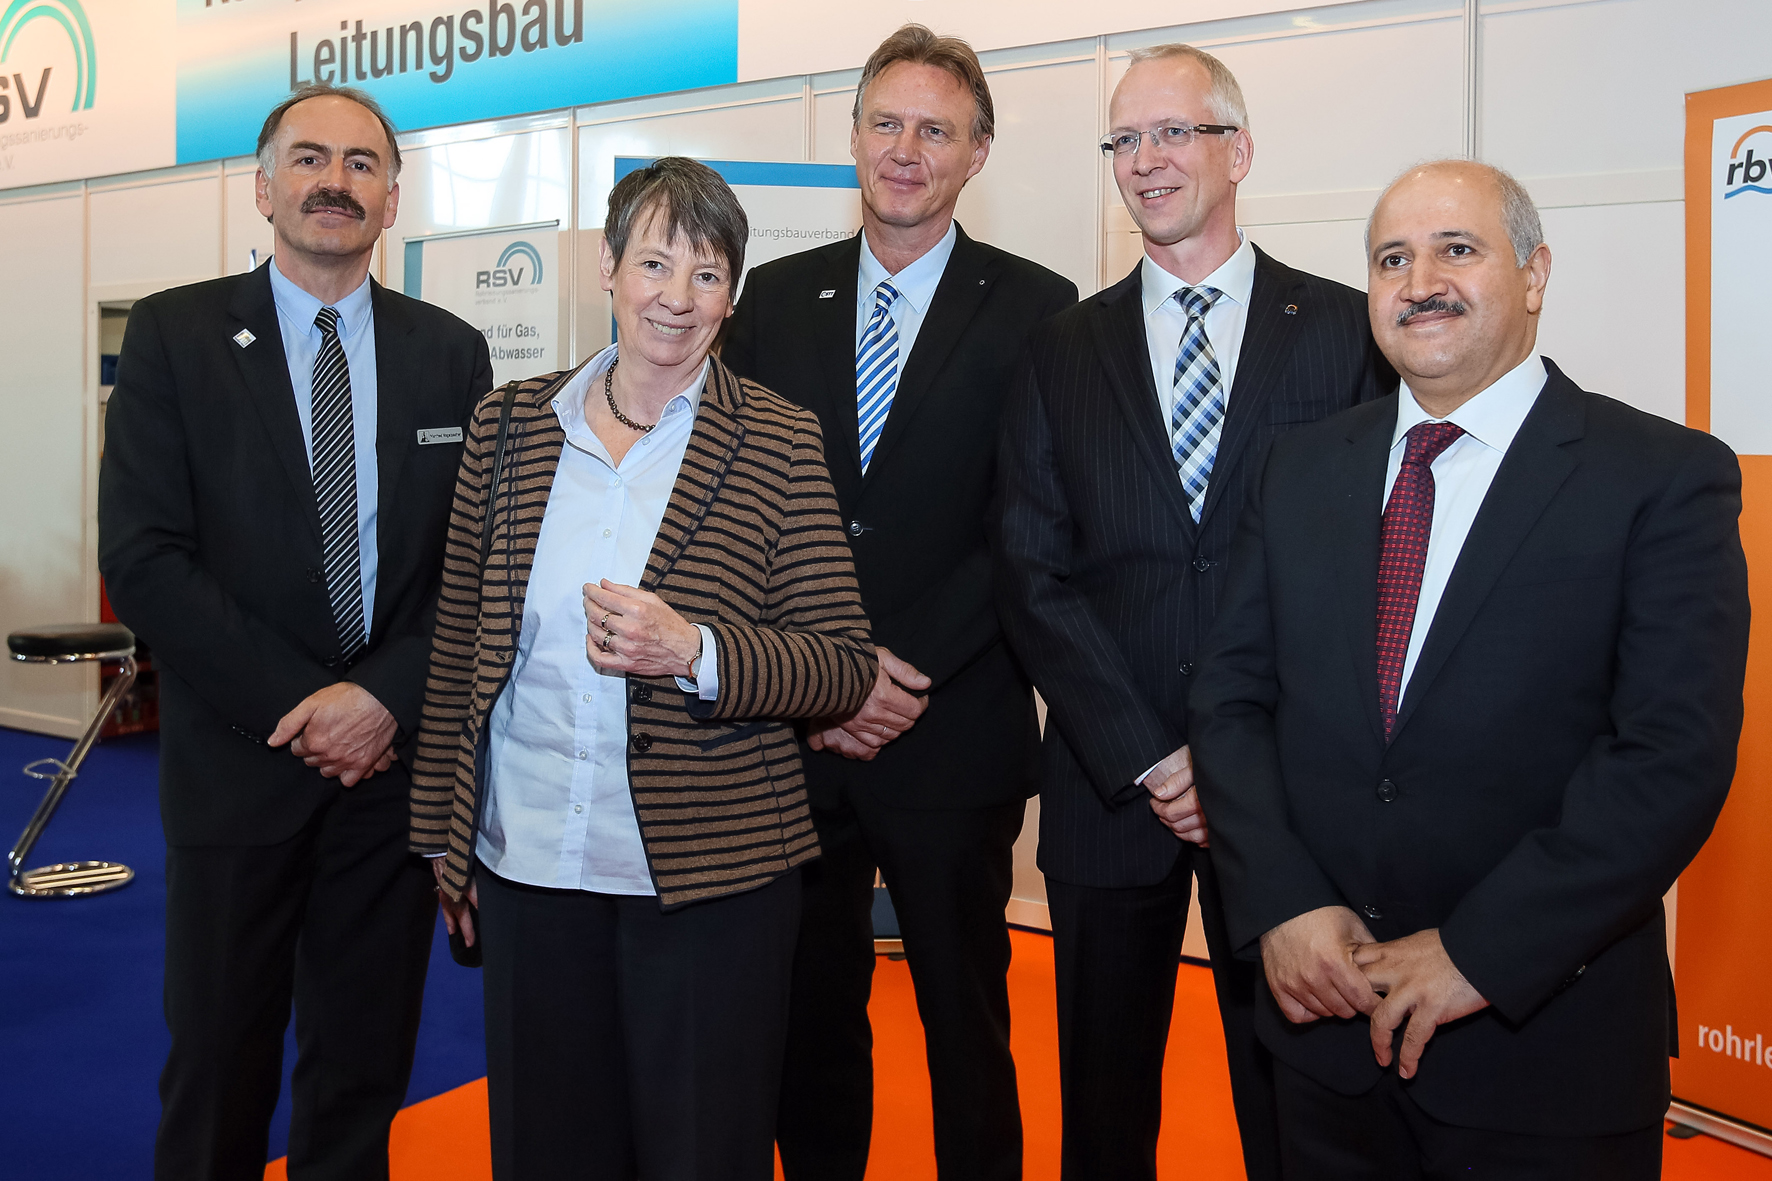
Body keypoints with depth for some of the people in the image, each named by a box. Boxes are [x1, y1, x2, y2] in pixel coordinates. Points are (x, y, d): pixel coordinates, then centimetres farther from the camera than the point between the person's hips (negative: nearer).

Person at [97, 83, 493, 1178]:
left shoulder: (452, 352, 6)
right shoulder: (173, 334, 0)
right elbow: (143, 554, -7)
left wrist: (386, 698, -11)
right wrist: (296, 705, -13)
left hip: (395, 758, 2)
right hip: (237, 761, -1)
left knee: (365, 1068, 13)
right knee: (219, 1065, 10)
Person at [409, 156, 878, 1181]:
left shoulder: (778, 443, -4)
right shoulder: (512, 423, 5)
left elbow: (846, 667, -5)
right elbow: (459, 640, 10)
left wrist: (694, 654, -21)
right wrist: (444, 829, 12)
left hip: (708, 876, -3)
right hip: (528, 863, 3)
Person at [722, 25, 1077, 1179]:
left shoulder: (1034, 308, -2)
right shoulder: (778, 295, 7)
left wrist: (905, 674, -15)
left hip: (951, 738, -2)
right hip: (795, 735, 3)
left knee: (966, 1018, 11)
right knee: (808, 1006, 16)